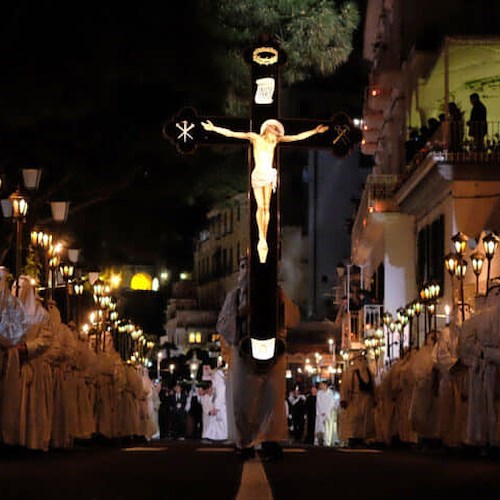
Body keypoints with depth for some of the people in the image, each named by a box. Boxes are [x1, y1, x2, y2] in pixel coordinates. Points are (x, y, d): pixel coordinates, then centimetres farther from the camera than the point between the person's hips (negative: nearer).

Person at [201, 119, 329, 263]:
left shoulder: (275, 139, 2)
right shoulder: (255, 137, -7)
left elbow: (297, 137, 6)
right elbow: (230, 133, -10)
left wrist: (314, 131, 5)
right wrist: (213, 128, -15)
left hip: (269, 175, 3)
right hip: (258, 175, -3)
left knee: (267, 207, 0)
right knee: (260, 207, -8)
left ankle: (264, 240, 5)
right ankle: (262, 239, 1)